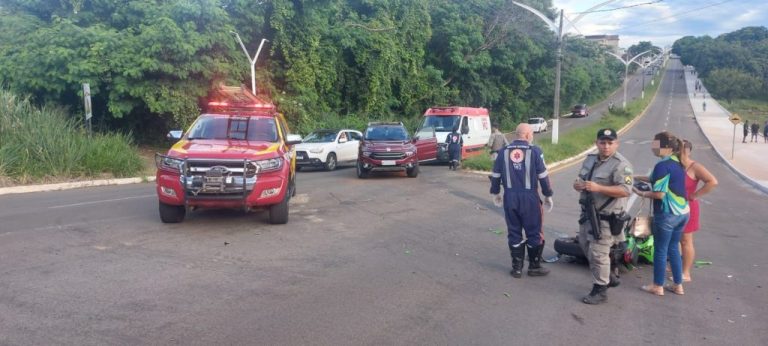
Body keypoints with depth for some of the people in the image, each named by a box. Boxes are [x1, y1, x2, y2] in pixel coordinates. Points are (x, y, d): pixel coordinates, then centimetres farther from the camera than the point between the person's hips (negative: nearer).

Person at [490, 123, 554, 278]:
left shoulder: (504, 151, 3)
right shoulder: (534, 151, -6)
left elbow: (495, 175, 8)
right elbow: (543, 176, -5)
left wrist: (495, 193, 21)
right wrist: (548, 195, 5)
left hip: (510, 197, 3)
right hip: (529, 197, -3)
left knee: (514, 232, 11)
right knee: (534, 232, 10)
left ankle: (517, 267, 16)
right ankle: (534, 266, 18)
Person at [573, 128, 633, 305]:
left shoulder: (621, 164, -17)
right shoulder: (590, 159, 9)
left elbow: (626, 191, -27)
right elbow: (581, 180, 18)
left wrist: (598, 188, -33)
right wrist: (577, 185, -8)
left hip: (606, 218, -9)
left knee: (598, 254, -5)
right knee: (587, 248, 21)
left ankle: (600, 291, 9)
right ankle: (610, 276, 39)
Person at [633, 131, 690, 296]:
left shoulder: (662, 165, -18)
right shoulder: (677, 162, 9)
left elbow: (659, 193, -20)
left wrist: (642, 193, -5)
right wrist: (638, 177, 16)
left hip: (667, 214, -8)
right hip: (682, 212, 8)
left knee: (660, 250, 5)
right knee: (673, 248, 18)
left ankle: (657, 286, 15)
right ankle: (678, 285, 24)